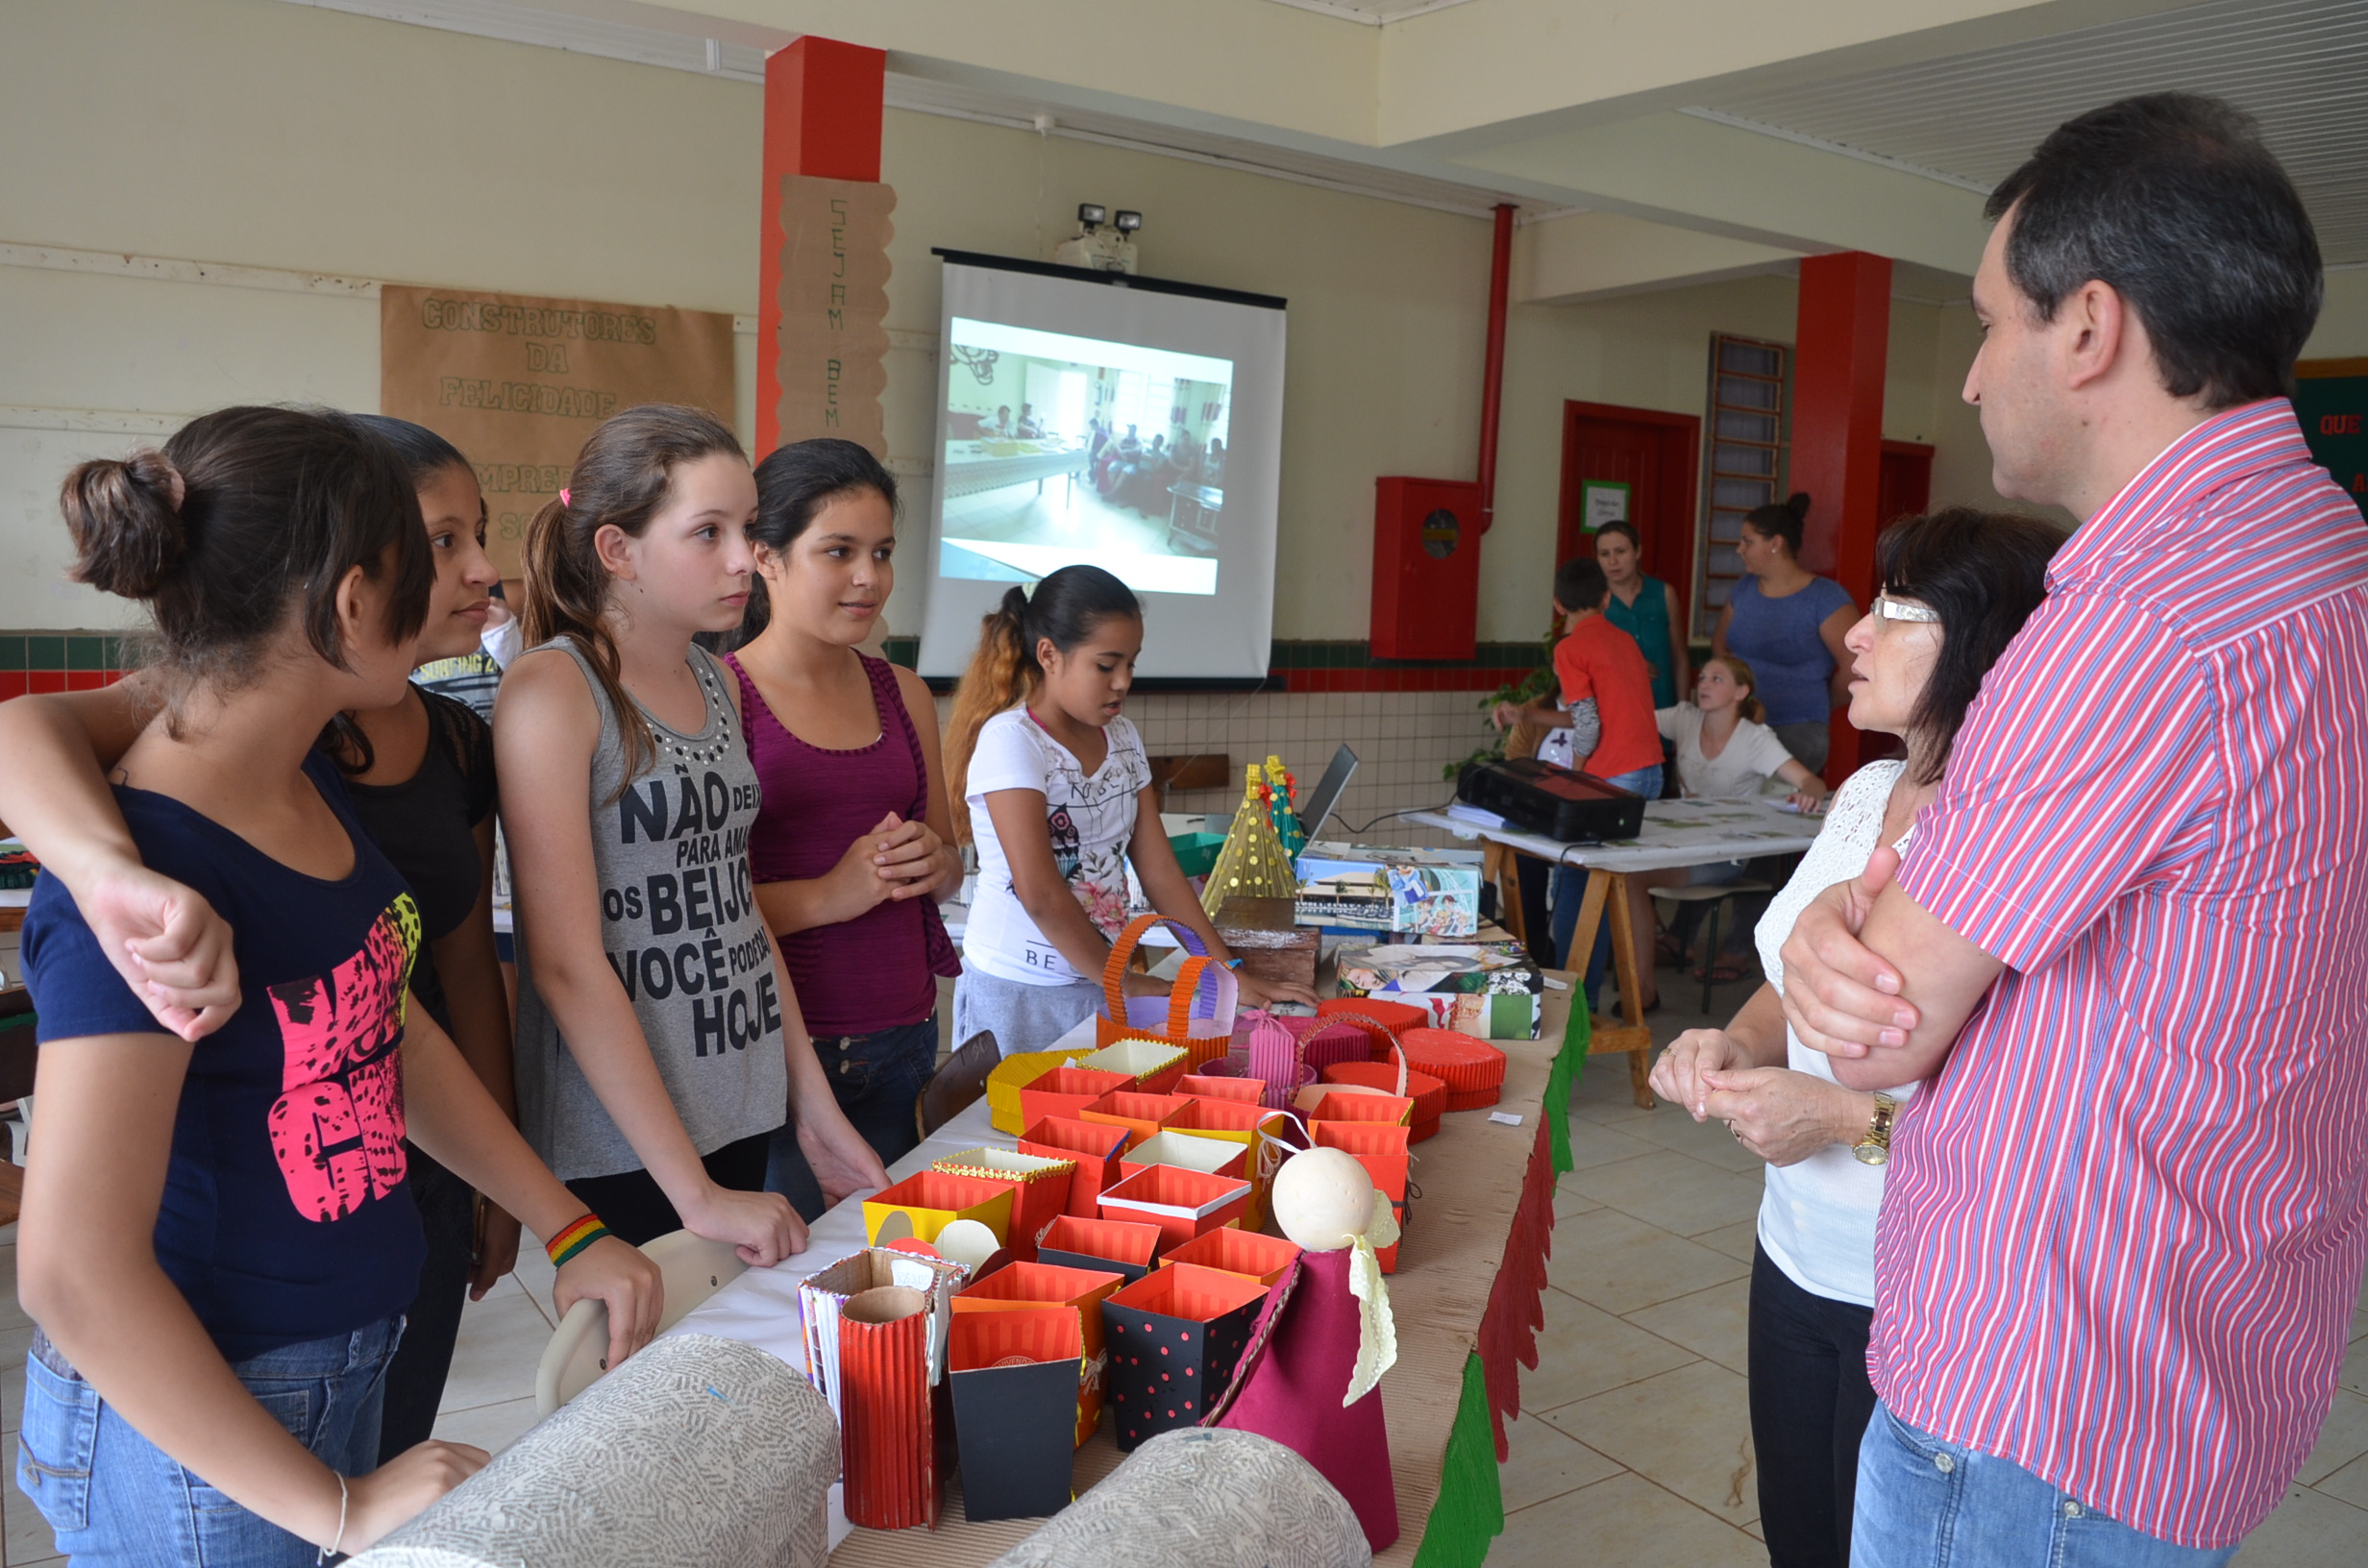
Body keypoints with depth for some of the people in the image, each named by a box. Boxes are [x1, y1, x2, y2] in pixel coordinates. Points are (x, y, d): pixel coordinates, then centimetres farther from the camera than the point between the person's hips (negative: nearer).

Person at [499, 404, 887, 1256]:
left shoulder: (717, 682, 9)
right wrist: (695, 1193, -18)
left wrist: (815, 1106, 10)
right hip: (617, 1152, -6)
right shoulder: (553, 689, -13)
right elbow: (567, 964, -17)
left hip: (742, 1121, 7)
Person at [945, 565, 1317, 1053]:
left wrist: (1229, 974, 0)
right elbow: (1040, 894, -19)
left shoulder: (1121, 738, 8)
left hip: (1101, 989, 6)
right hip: (1018, 995, -6)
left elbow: (1159, 870, 7)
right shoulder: (1010, 740, -15)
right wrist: (1124, 981, -11)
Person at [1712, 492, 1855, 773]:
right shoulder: (1744, 590, 12)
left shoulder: (1826, 597, -8)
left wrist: (1820, 706, 0)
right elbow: (1720, 642, 25)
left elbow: (1855, 665, -14)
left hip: (1798, 729, -5)